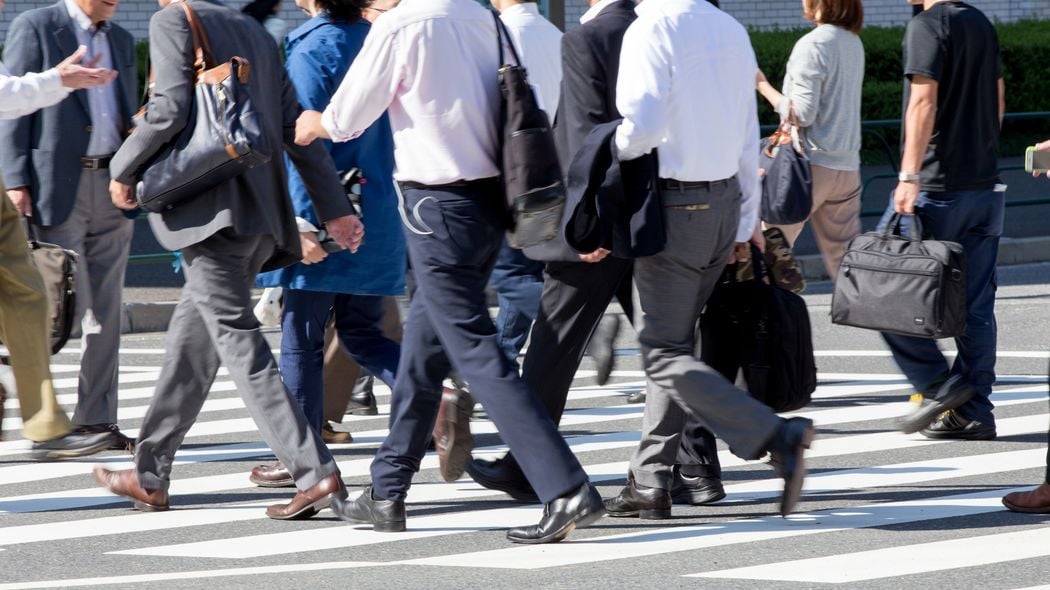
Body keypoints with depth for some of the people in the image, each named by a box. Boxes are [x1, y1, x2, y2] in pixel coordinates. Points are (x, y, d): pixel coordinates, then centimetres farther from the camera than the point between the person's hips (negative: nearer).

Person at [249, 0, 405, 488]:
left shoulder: (311, 50, -13)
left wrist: (303, 221, -19)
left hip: (323, 223, -7)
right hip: (375, 219, 7)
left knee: (301, 339, 3)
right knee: (363, 336, 14)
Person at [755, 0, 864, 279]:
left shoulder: (812, 45, -13)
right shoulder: (853, 42, 11)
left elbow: (802, 114, -16)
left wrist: (763, 86, -8)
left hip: (811, 164, -8)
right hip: (847, 167, 8)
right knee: (843, 254, 8)